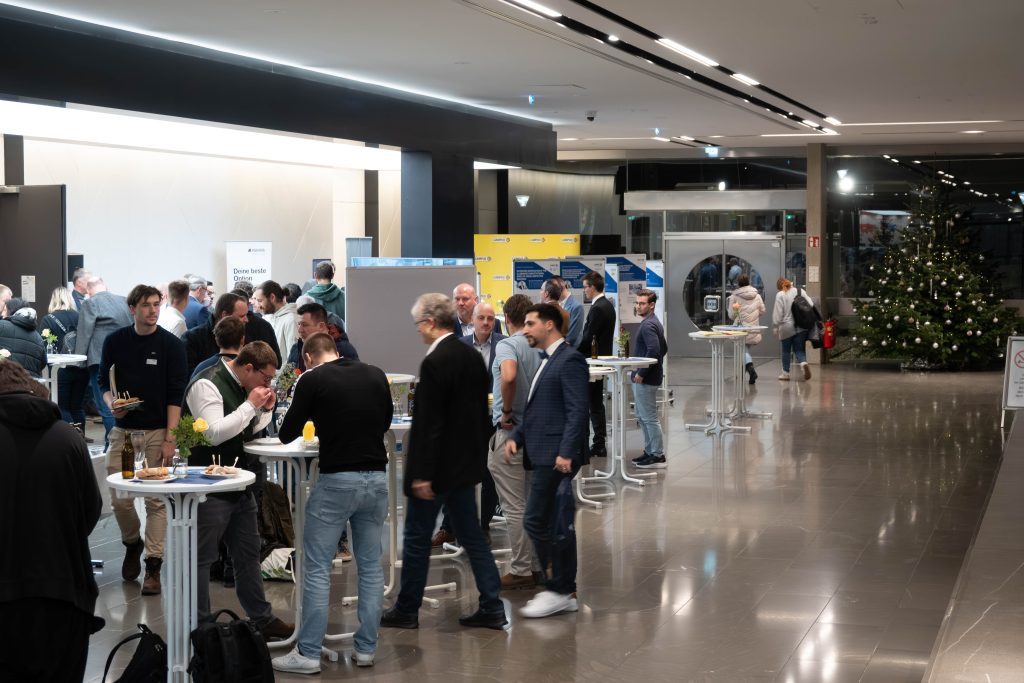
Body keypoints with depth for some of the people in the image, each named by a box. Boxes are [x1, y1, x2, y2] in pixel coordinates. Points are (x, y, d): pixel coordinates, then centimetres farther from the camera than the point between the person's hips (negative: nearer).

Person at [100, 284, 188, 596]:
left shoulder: (171, 344, -3)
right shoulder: (115, 341, 4)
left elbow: (176, 394, -5)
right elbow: (103, 382, 12)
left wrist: (169, 439, -11)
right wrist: (111, 403, -11)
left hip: (157, 431, -2)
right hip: (124, 429, 2)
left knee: (156, 500, -4)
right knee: (119, 498, 1)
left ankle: (153, 566, 3)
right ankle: (132, 544, 29)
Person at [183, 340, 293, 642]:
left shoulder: (242, 386, 11)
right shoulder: (207, 385, -16)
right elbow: (214, 433, -26)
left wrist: (265, 410, 2)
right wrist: (250, 405, -21)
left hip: (241, 486, 9)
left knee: (248, 555, 16)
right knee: (201, 558, -1)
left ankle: (262, 619, 25)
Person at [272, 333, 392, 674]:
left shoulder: (313, 380, -4)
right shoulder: (376, 375, 8)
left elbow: (287, 434, 3)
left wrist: (321, 419, 24)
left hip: (336, 480, -4)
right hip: (376, 478, 4)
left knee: (317, 568, 2)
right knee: (371, 566, 11)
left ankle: (308, 653, 3)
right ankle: (366, 648, 15)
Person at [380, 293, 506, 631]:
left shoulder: (434, 363, -20)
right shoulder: (473, 356, 5)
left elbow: (428, 423, -21)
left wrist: (422, 474, -18)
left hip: (438, 464, -8)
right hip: (466, 462, 8)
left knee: (417, 539, 6)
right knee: (472, 535, 13)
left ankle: (407, 610, 16)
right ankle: (491, 607, 13)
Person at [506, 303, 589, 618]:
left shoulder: (569, 360, -11)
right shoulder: (547, 361, 19)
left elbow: (577, 411, -18)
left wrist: (566, 452, -25)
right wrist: (516, 436, 10)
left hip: (556, 457, -10)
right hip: (544, 456, 10)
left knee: (537, 522, -10)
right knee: (556, 525, 12)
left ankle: (559, 591, -1)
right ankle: (564, 591, 18)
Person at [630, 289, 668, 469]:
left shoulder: (648, 325, -18)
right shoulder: (654, 323, 14)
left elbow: (653, 350, -29)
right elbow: (664, 348, 23)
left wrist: (641, 372, -21)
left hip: (645, 379, -11)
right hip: (648, 377, 11)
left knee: (650, 418, -5)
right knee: (642, 417, 17)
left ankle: (658, 456, 0)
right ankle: (649, 451, 23)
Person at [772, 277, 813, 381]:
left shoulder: (780, 295, -7)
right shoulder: (800, 291, 3)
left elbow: (777, 313, -8)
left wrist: (775, 327, -1)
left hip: (787, 327, -3)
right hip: (802, 326, 3)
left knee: (786, 350, 10)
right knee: (799, 349, 8)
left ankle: (785, 373, 16)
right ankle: (803, 363, -20)